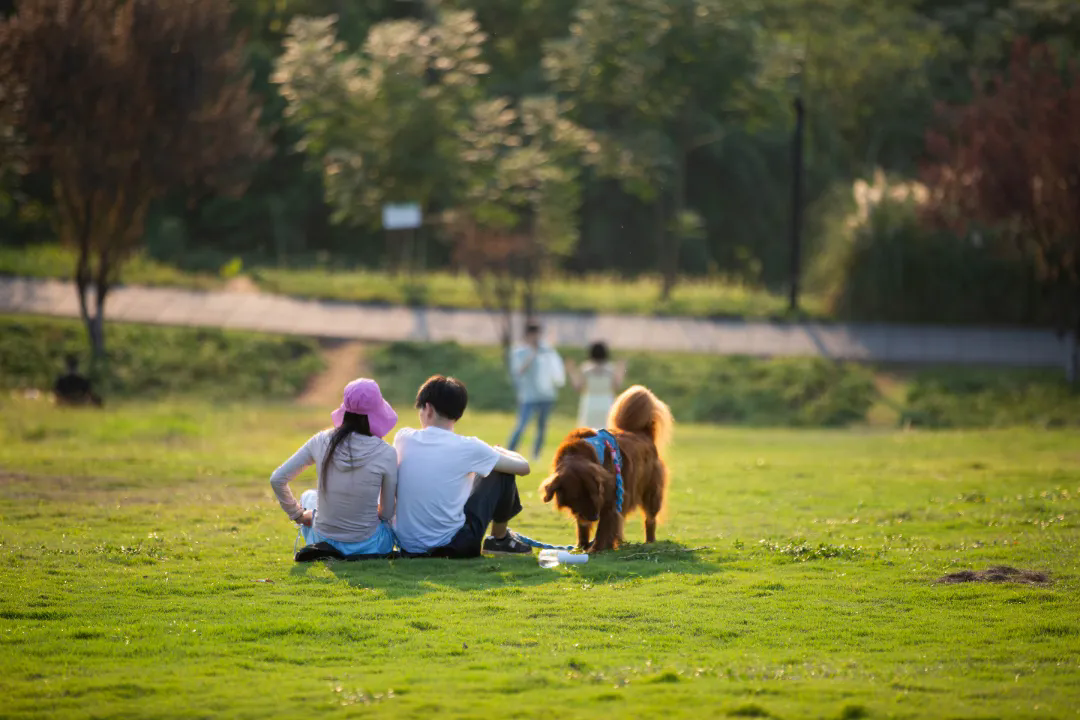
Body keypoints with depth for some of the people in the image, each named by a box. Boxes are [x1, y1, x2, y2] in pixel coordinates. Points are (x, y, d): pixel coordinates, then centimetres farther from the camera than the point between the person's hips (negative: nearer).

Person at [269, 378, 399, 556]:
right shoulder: (385, 454, -19)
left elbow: (277, 479, -2)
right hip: (370, 547, -2)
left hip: (323, 543, 2)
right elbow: (387, 513, -8)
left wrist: (297, 514, 12)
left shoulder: (321, 442, -11)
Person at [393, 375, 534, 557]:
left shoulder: (403, 438, -4)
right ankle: (499, 539, 29)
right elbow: (523, 467, -2)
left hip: (407, 546, 4)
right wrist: (501, 452, 22)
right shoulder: (467, 448, -14)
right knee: (503, 472, 11)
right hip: (453, 547, -4)